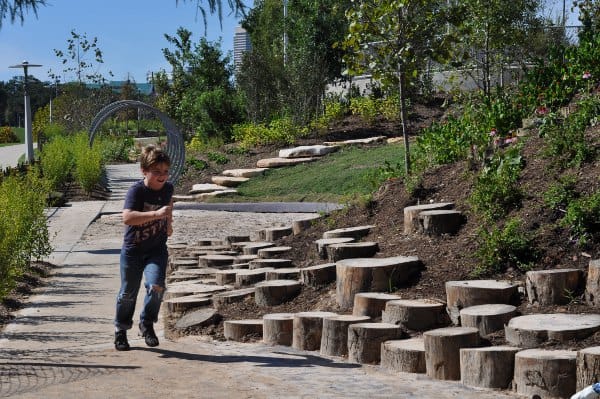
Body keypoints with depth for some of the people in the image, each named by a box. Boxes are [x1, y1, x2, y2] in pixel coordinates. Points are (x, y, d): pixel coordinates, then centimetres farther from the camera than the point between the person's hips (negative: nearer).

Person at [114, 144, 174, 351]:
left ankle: (147, 324, 6)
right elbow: (127, 218, -37)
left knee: (156, 286, -19)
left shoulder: (167, 188, -3)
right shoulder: (136, 190, -21)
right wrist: (156, 214, -44)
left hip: (157, 249, 3)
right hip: (133, 249, -3)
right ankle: (121, 330, 32)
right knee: (128, 293, 9)